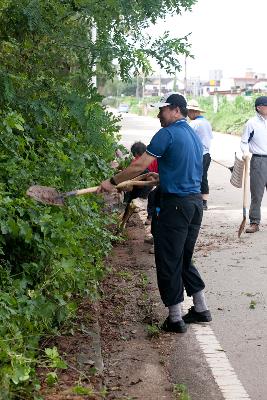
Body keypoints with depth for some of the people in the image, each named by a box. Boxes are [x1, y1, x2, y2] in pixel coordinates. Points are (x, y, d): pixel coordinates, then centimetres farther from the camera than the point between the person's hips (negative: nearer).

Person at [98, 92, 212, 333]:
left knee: (168, 262, 1)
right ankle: (201, 309, 26)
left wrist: (112, 182, -9)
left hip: (176, 204, -8)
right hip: (195, 201, 9)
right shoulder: (194, 136, 14)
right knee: (184, 259, 20)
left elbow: (140, 165, -16)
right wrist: (162, 178, 26)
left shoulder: (167, 134, -12)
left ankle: (175, 319, 7)